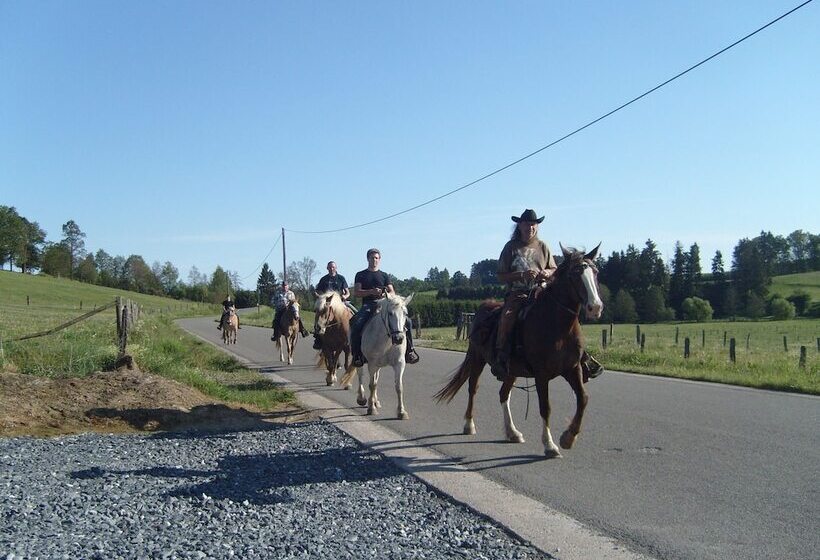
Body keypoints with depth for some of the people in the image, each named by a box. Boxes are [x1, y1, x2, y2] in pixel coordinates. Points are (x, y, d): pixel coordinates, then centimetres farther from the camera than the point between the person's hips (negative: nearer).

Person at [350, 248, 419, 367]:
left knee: (407, 321, -16)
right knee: (356, 325, -32)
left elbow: (392, 292, 13)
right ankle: (357, 355, -20)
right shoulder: (361, 275, 13)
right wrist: (371, 292, -13)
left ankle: (409, 350, -5)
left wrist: (386, 295, -12)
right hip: (367, 305, -2)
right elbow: (356, 292, 2)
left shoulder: (384, 275, 19)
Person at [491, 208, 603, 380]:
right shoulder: (511, 247, 5)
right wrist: (523, 275, -15)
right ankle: (500, 357, -25)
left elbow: (554, 270, 19)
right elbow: (501, 276, 0)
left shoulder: (542, 246, 14)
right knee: (507, 316, -33)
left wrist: (548, 273, -5)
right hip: (517, 294, -3)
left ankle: (580, 355, -8)